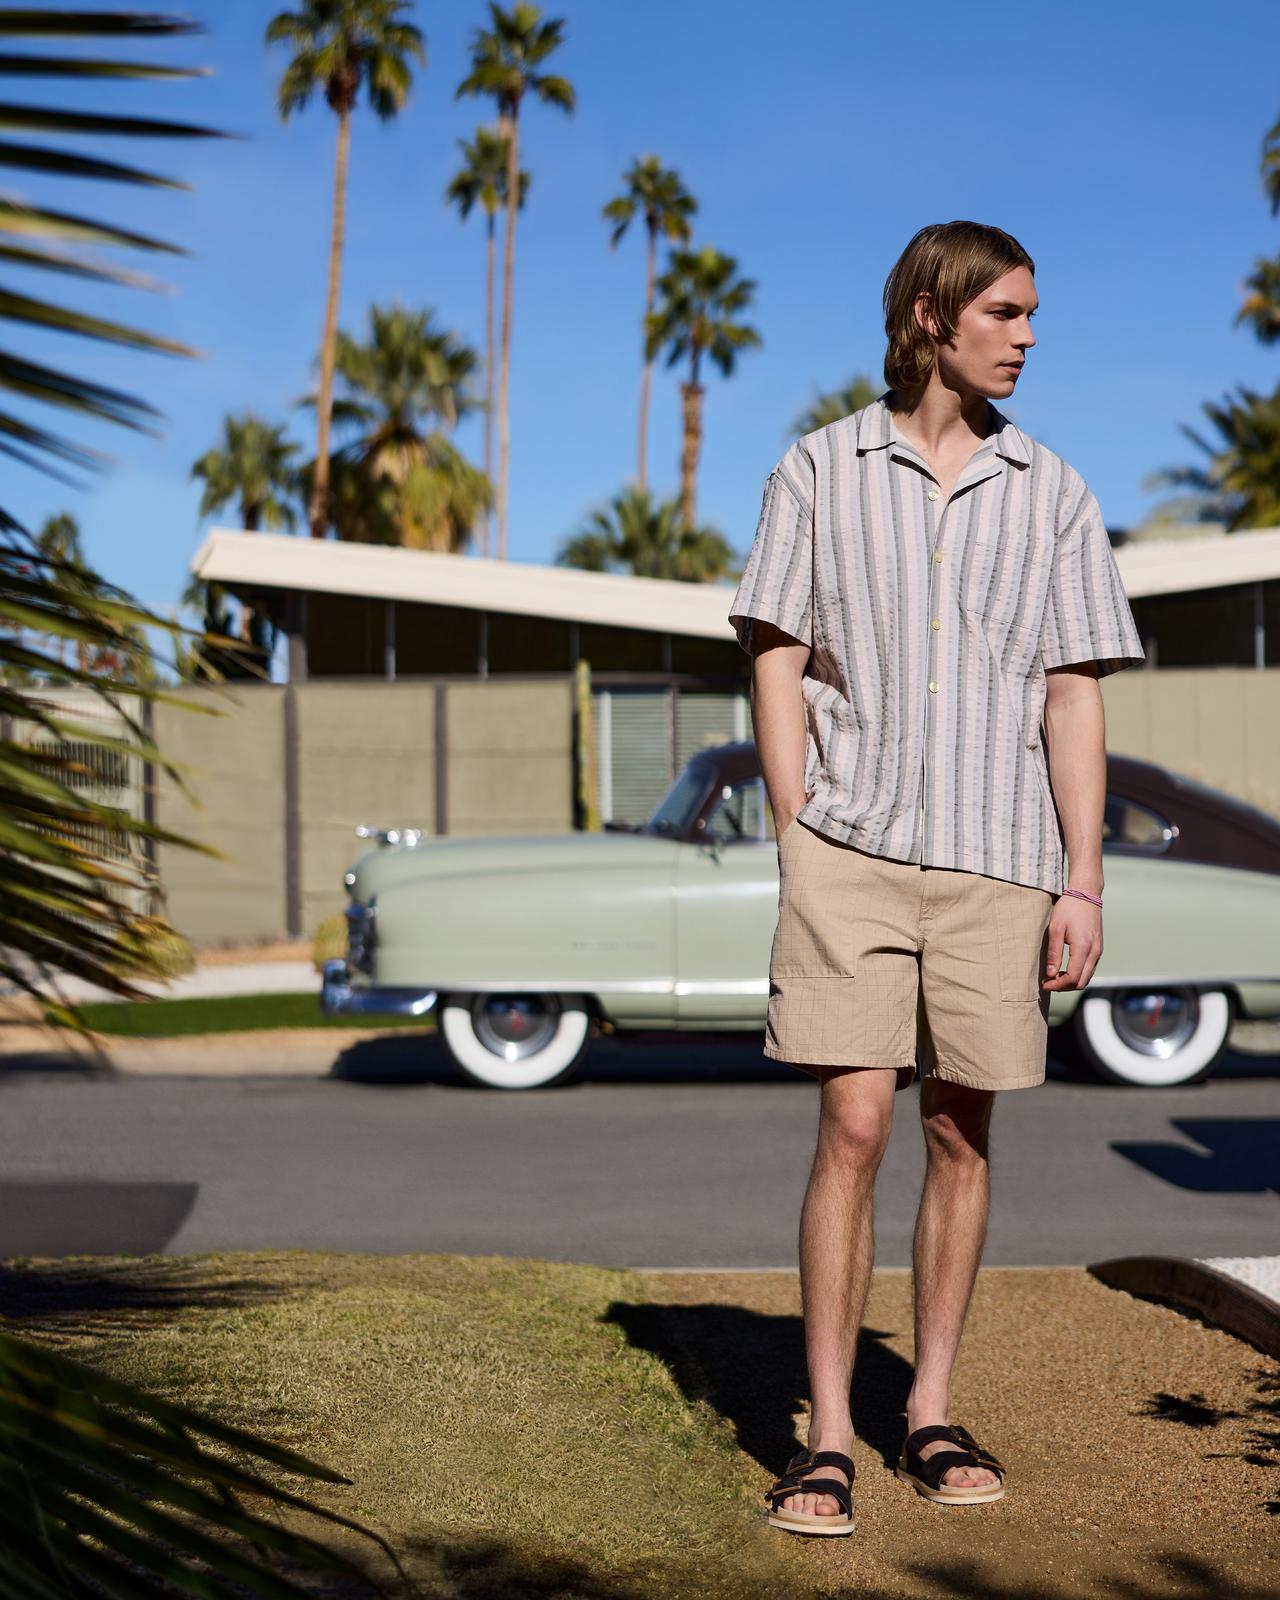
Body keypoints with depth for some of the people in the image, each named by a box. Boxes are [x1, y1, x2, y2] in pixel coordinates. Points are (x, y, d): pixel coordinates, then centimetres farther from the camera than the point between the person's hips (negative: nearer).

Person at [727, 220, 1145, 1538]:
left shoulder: (1052, 493, 9)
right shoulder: (819, 471, 5)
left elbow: (1073, 699, 7)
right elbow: (776, 666, 4)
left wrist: (1082, 885, 0)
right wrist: (800, 848, -4)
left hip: (995, 858, 2)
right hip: (853, 846, -2)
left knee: (962, 1138, 6)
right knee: (853, 1127, -8)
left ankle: (932, 1416, 19)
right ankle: (825, 1440, 0)